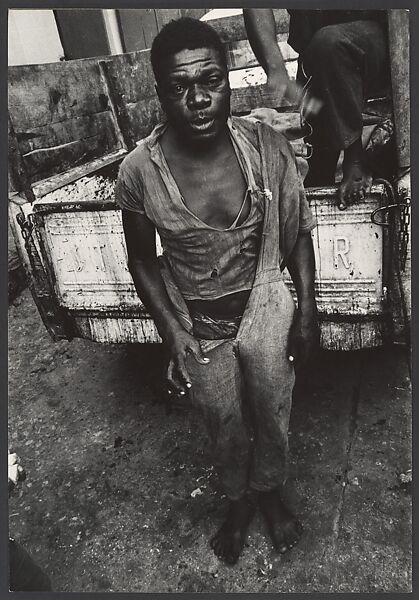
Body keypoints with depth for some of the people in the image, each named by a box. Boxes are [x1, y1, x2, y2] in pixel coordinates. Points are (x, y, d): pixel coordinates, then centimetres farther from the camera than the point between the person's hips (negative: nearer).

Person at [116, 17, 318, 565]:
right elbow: (141, 258, -5)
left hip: (266, 312, 1)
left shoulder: (269, 147, -17)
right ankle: (238, 499, 53)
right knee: (225, 427, 20)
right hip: (197, 325, 0)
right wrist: (171, 329, -9)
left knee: (272, 415, 20)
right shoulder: (139, 173, -20)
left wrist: (308, 308, -3)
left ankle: (270, 490, 54)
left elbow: (298, 231, -3)